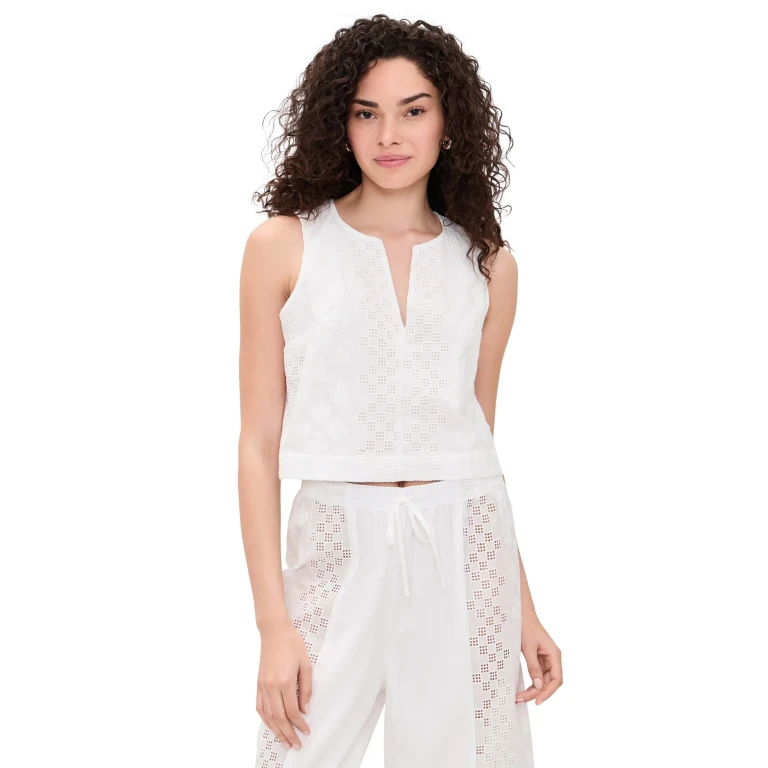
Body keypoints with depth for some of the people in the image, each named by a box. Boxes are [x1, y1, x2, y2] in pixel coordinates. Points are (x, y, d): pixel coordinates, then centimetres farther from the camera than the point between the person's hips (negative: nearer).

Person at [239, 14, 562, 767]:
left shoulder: (488, 265, 7)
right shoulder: (284, 245, -1)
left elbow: (479, 440, 13)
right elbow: (260, 444, -2)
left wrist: (523, 607, 11)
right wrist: (273, 622, -8)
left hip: (464, 545, 2)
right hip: (336, 543, -2)